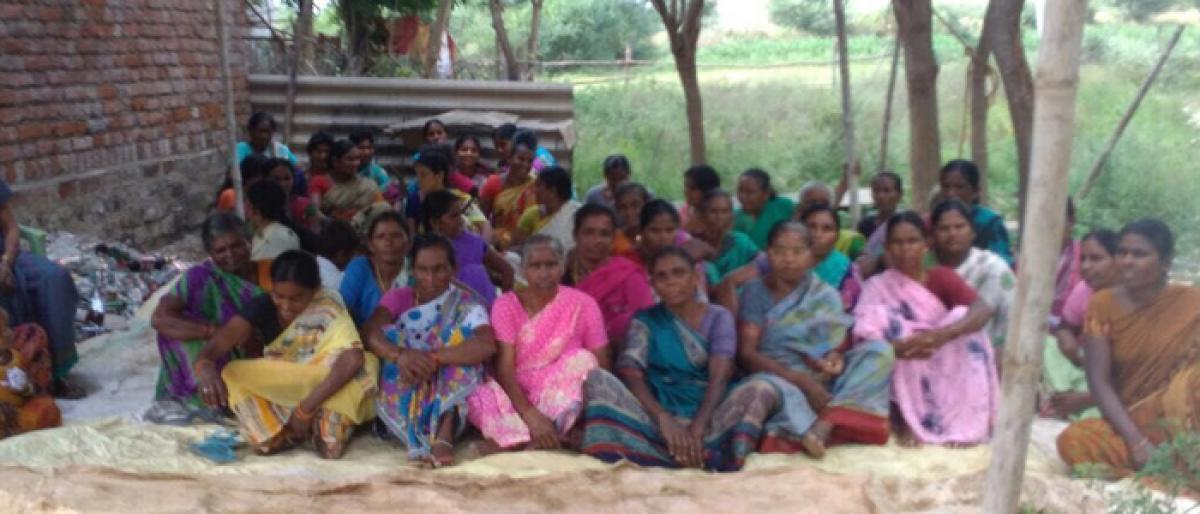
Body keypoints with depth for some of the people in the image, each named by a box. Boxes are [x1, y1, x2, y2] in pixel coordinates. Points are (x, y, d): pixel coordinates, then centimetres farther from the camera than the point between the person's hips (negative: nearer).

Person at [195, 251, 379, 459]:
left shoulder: (328, 308, -20)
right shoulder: (262, 307, -11)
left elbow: (353, 359, -36)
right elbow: (216, 345, -23)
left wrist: (306, 407, -38)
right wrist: (206, 369, -47)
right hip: (276, 394, 3)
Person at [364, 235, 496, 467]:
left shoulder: (466, 303, -1)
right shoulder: (398, 298, 5)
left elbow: (486, 345, -22)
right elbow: (370, 332, -15)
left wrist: (433, 358, -35)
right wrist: (400, 355, -37)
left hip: (450, 395, -1)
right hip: (403, 395, 1)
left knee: (461, 335, -20)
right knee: (392, 335, -21)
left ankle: (444, 436, -36)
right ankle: (417, 441, -36)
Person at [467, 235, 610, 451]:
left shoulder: (582, 304, -4)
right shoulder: (507, 305, -4)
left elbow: (601, 367, -5)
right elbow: (504, 368, -13)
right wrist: (532, 416, -30)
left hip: (563, 398, 1)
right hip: (518, 395, -1)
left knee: (583, 359, -28)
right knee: (480, 398, -30)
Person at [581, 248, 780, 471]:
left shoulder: (718, 317, 7)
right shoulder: (645, 320, 10)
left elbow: (719, 377, -7)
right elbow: (630, 373, -6)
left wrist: (697, 428, -24)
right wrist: (663, 418, -24)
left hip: (706, 415, 0)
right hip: (656, 415, 1)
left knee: (761, 390, -26)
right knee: (596, 377, -22)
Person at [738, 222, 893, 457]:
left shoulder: (826, 295, 11)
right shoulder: (755, 292, 3)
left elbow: (837, 345, 4)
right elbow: (746, 353, -7)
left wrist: (834, 360, -23)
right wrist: (802, 380, -19)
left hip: (823, 380, 4)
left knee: (880, 350, -20)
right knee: (770, 388, -38)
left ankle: (826, 421, -34)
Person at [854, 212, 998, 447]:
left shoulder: (942, 277, 0)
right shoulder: (877, 287, -3)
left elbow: (983, 310, -18)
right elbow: (865, 339, -18)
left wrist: (944, 334, -37)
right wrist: (898, 347, -39)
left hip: (945, 368, 1)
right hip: (902, 371, -1)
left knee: (963, 318, -21)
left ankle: (964, 419, -21)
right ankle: (904, 418, -24)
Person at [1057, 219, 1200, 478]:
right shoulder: (1103, 305, -2)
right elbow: (1099, 381, -9)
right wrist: (1137, 441, -20)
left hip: (1178, 424, -1)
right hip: (1127, 424, 1)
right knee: (1073, 440, -29)